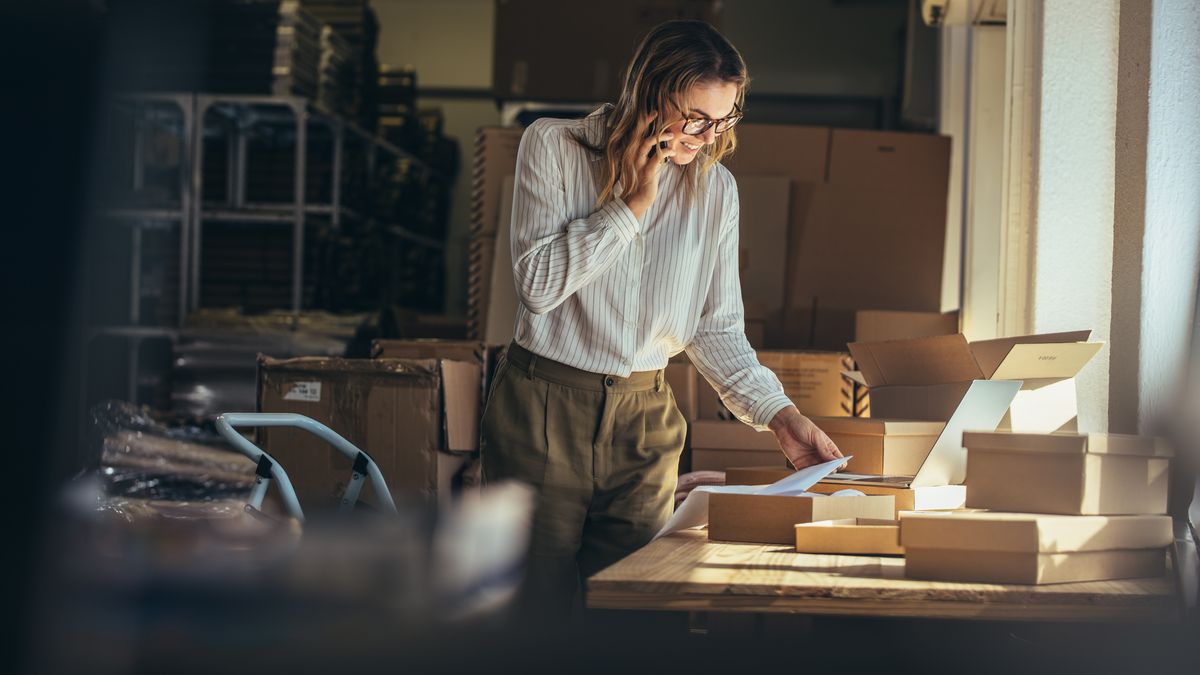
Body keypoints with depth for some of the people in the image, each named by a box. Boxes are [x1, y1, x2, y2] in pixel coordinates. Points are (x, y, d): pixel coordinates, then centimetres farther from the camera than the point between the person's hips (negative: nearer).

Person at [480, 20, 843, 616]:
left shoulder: (715, 189, 4)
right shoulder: (554, 147, -5)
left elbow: (717, 329, 7)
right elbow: (538, 284, -15)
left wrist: (778, 415, -6)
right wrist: (632, 204, -14)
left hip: (644, 421, 3)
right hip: (545, 409, -3)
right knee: (538, 609, -2)